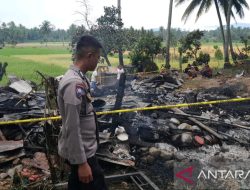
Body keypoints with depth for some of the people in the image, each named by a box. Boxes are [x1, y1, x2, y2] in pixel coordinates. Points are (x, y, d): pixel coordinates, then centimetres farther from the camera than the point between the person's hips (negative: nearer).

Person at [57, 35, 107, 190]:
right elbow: (72, 128, -26)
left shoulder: (79, 78, 4)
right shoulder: (74, 83, -26)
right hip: (81, 152, -9)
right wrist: (82, 162, -21)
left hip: (82, 149, 9)